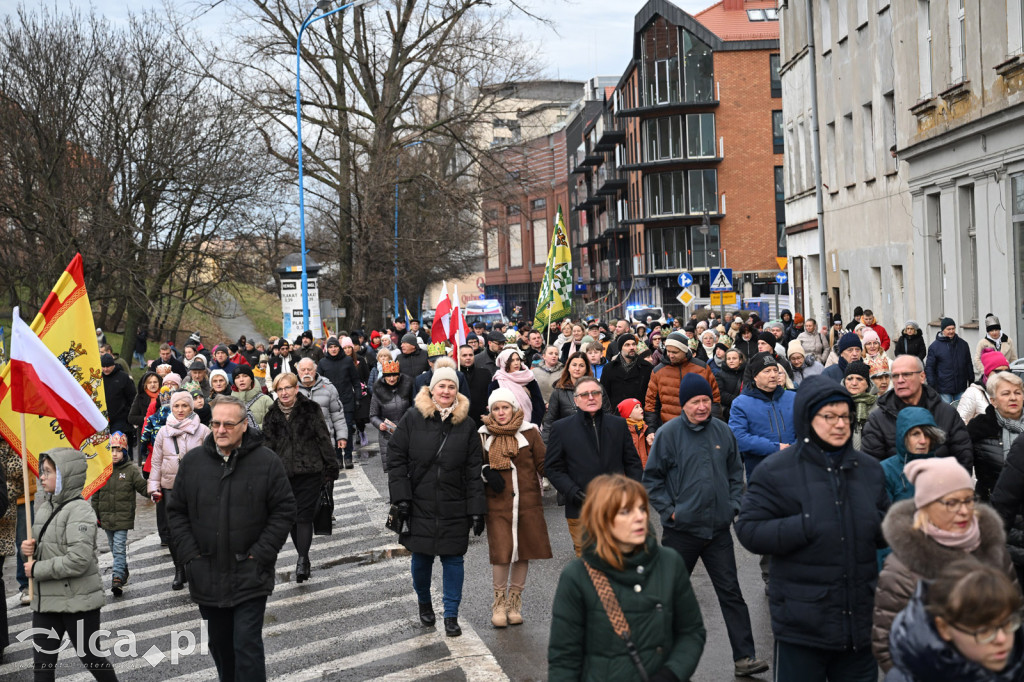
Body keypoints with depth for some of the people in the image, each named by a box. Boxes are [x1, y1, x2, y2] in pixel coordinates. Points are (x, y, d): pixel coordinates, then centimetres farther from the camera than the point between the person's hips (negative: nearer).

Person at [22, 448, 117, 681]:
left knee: (90, 657, 9)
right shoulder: (42, 506, 7)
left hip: (79, 601, -7)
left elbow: (78, 560, -25)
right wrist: (28, 549, -5)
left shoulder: (79, 510, -16)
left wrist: (36, 570, -17)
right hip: (45, 600, 7)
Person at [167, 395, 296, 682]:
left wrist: (260, 555, -11)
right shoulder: (192, 461, 3)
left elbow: (284, 510, -4)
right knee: (219, 645, 17)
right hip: (206, 577, 4)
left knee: (247, 645, -6)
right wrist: (189, 555, -2)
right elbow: (176, 512, 8)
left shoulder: (267, 461, -6)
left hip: (250, 576, -4)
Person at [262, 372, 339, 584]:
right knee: (292, 517, 8)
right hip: (284, 475, 4)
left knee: (304, 516, -10)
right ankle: (303, 560, 18)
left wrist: (331, 467, -1)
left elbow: (324, 439, 0)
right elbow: (268, 446, 12)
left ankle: (302, 560, -15)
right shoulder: (272, 416, 8)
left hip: (310, 473, -4)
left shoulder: (311, 410, -1)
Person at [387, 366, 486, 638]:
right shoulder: (413, 419, -2)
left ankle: (451, 615, 15)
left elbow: (474, 470, 2)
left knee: (453, 559, 3)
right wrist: (401, 497, -9)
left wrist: (476, 509, -2)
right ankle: (424, 602, 37)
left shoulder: (466, 424, 2)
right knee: (421, 558, 10)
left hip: (454, 508, 0)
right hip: (420, 504, 0)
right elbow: (395, 458, -1)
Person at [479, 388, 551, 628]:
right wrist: (486, 473, -7)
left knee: (523, 552, 7)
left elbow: (543, 464, 7)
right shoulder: (483, 435, 3)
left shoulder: (529, 432, 2)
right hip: (498, 504, -1)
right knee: (501, 552, -6)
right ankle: (499, 603, 13)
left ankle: (515, 602, 23)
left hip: (528, 502, 1)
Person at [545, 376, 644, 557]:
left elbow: (632, 462, 14)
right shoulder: (560, 428, 3)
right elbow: (553, 468, 1)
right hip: (581, 513, -2)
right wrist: (573, 493, -12)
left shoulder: (619, 424, 10)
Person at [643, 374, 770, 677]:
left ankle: (744, 657, 7)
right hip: (681, 529, -2)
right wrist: (669, 510, -9)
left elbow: (735, 473, 14)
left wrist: (733, 506, 3)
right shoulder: (669, 433, -7)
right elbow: (651, 478, -3)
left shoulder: (723, 432, 4)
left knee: (731, 592, 3)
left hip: (718, 529, 2)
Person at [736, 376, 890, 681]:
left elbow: (884, 534, 20)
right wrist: (806, 526, -22)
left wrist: (881, 525, -3)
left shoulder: (869, 469, 10)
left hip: (861, 621, 5)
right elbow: (749, 530, -12)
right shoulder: (775, 471, -7)